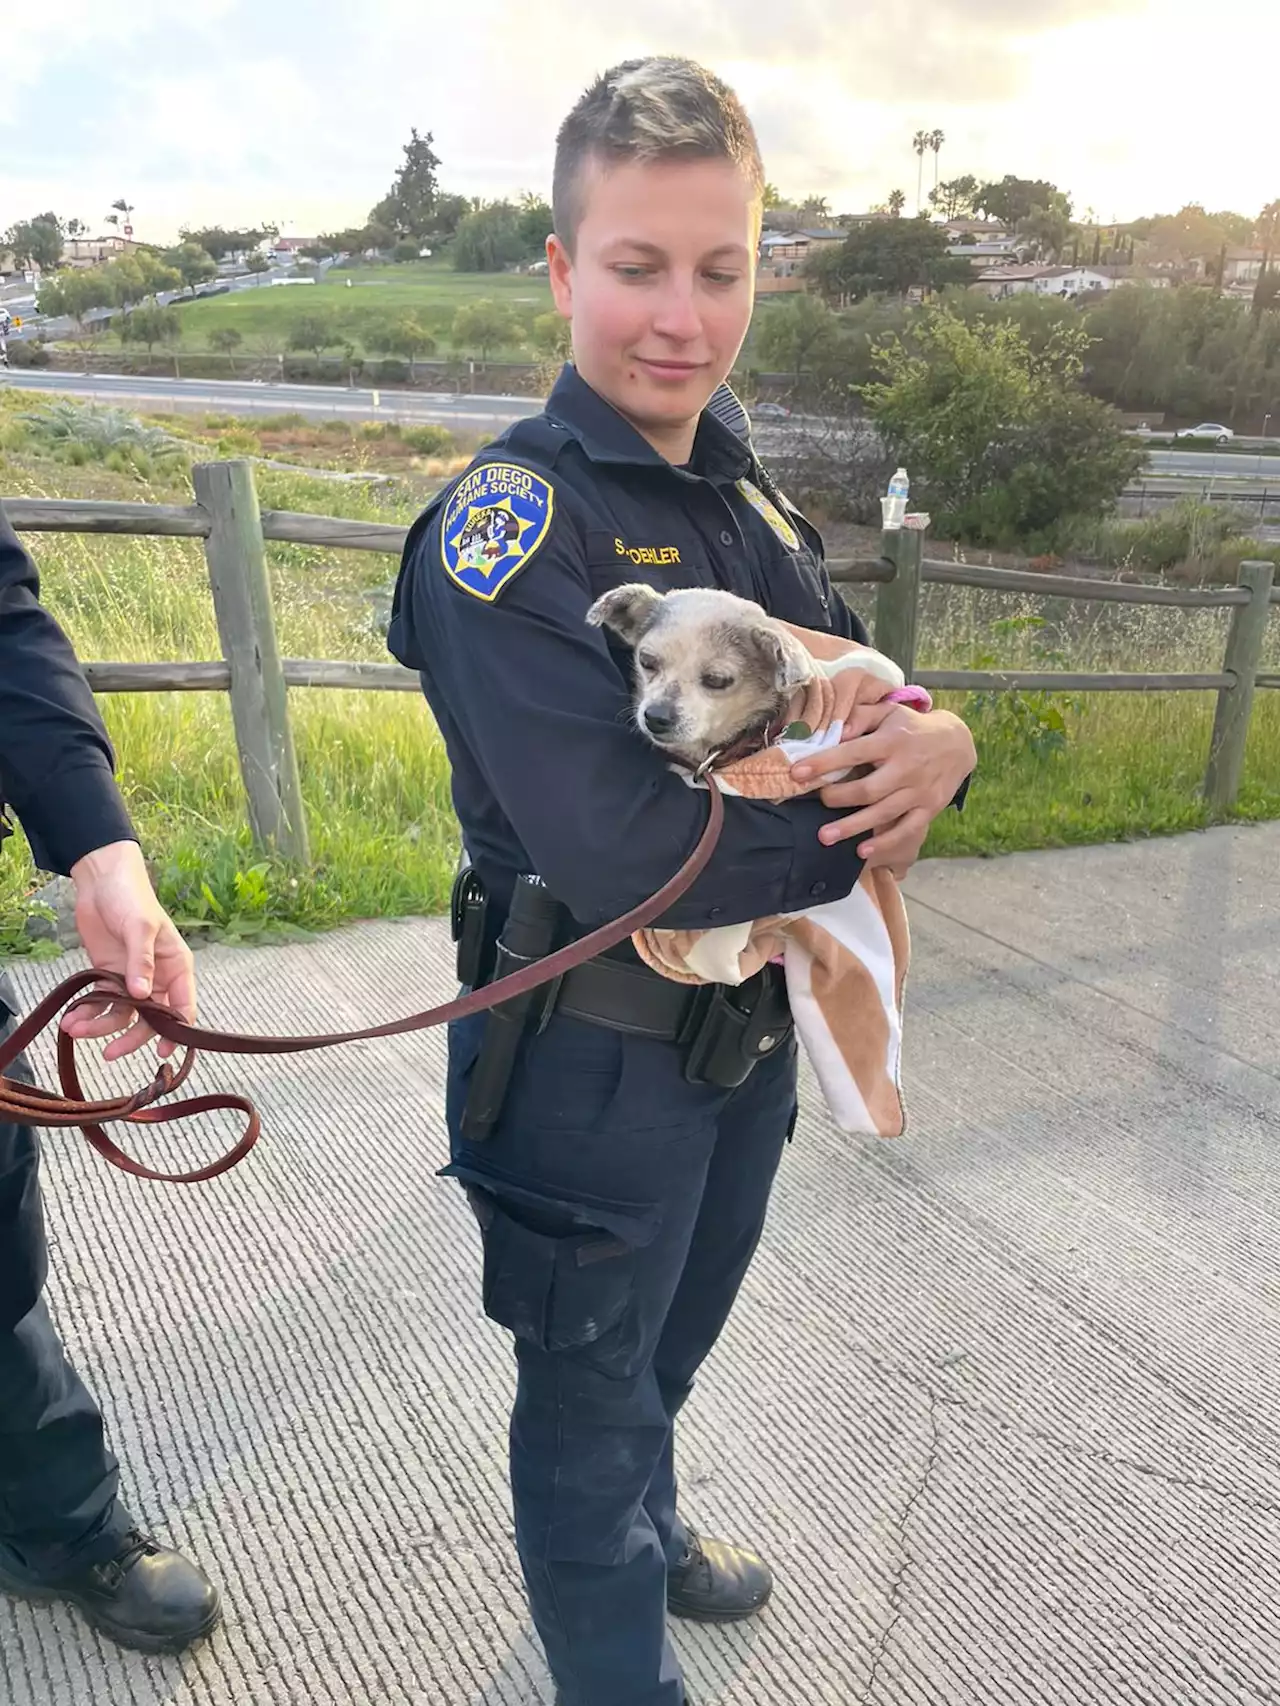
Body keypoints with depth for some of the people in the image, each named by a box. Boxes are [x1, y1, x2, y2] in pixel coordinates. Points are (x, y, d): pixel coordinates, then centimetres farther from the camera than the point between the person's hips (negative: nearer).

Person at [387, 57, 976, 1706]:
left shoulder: (753, 503, 3)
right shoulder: (508, 522, -22)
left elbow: (870, 691, 8)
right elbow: (622, 851, -31)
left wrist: (938, 740, -16)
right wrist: (870, 813, -19)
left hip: (750, 1028, 8)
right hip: (593, 1056, -7)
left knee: (671, 1343, 31)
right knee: (590, 1391, 18)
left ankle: (646, 1528, 62)